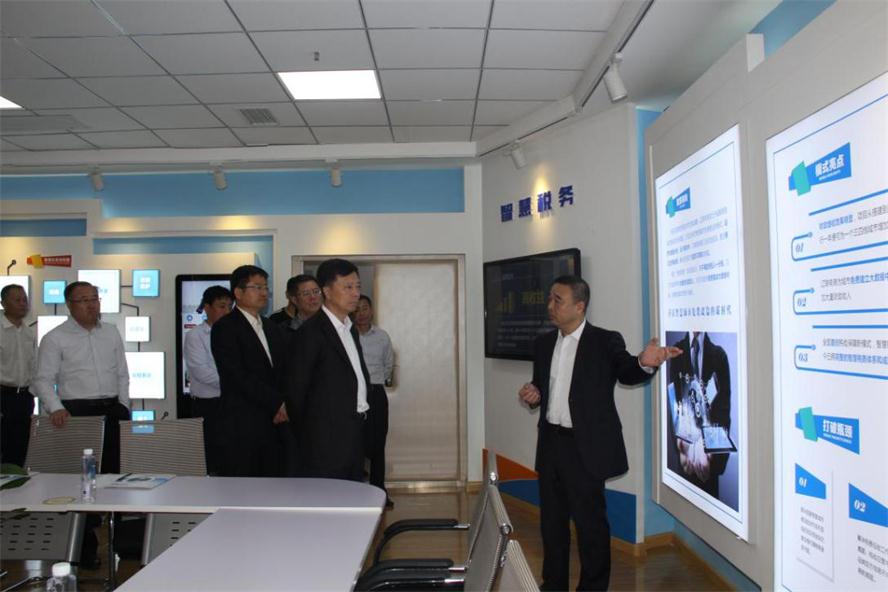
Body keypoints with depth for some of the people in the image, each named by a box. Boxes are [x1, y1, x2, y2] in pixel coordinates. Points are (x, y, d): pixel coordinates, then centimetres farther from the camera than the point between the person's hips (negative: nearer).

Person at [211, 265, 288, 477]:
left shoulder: (273, 329, 18)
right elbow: (239, 376, -14)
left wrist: (284, 406, -3)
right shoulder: (225, 328, -5)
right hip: (242, 426, -6)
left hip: (275, 422, 6)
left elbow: (282, 372, 15)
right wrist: (277, 403, -14)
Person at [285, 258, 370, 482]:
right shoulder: (311, 332, -11)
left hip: (354, 435, 8)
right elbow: (296, 389, -9)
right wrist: (305, 434, -1)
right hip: (328, 438, -8)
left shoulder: (351, 329, 15)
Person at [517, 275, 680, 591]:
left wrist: (644, 362, -46)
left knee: (589, 520, 4)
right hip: (550, 443, 6)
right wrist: (532, 394, -4)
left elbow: (626, 373, -24)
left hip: (585, 446, -6)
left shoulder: (606, 341, -8)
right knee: (551, 518, 17)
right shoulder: (543, 343, 9)